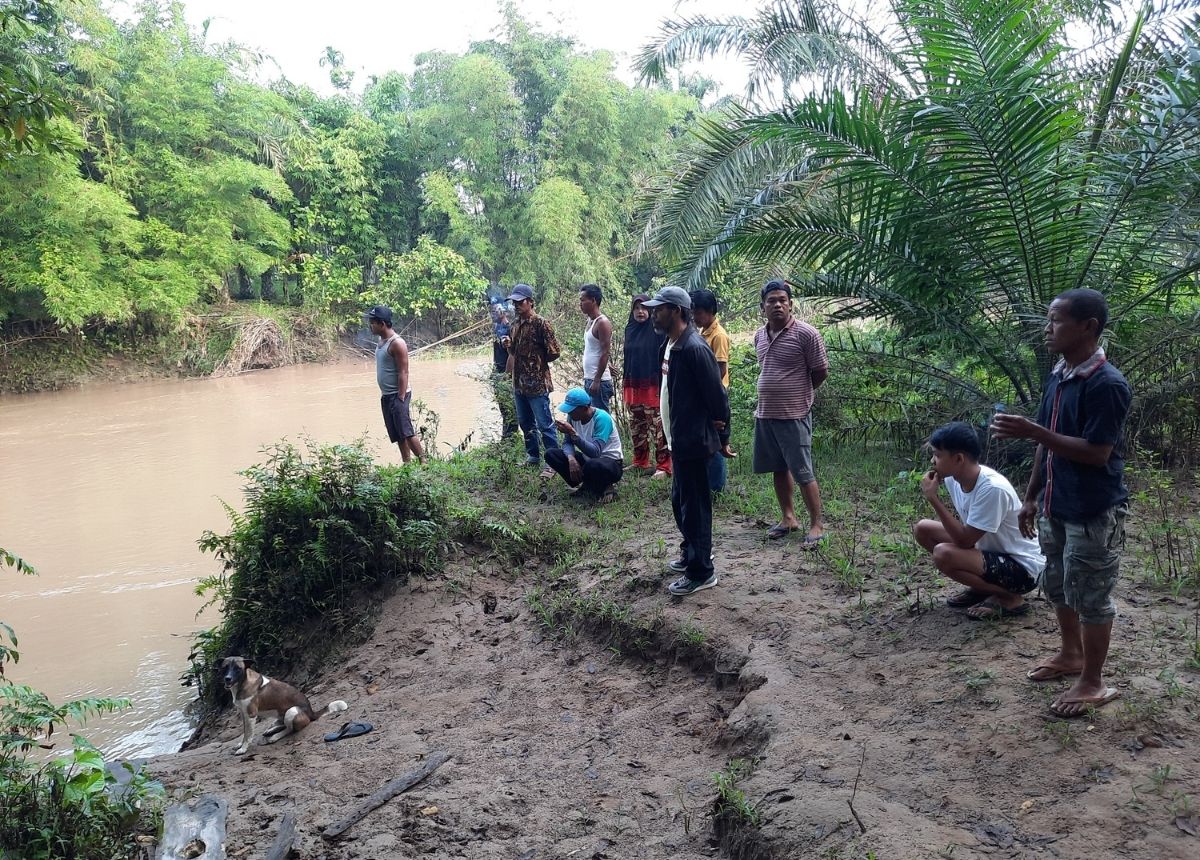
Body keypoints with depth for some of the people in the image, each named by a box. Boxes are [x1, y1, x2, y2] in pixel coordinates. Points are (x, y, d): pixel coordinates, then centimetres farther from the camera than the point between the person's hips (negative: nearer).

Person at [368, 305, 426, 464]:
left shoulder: (397, 343, -15)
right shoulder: (381, 341, 12)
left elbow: (403, 372, -18)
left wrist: (401, 398, -21)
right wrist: (384, 395, 15)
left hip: (397, 395, -9)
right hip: (386, 396, 9)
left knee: (406, 432, -11)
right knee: (398, 436, 10)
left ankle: (423, 462, -5)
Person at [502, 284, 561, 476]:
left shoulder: (541, 324, -12)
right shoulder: (516, 325, 12)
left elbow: (554, 352, -13)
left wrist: (537, 360, -2)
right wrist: (508, 345, 2)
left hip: (537, 383, -8)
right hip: (519, 383, 8)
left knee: (544, 424, -3)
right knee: (525, 423, 17)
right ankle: (532, 456, 31)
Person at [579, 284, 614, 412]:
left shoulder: (602, 322, -13)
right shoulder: (590, 321, 14)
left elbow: (605, 353, -18)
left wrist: (596, 381, -20)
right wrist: (588, 380, 17)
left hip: (599, 380, -9)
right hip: (589, 378, 9)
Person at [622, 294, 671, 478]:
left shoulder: (657, 330, -7)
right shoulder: (630, 330, 11)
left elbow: (665, 359, -9)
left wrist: (663, 386, -14)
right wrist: (624, 384, 16)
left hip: (652, 385, -7)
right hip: (632, 385, 7)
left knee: (658, 426, -7)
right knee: (636, 426, 13)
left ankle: (663, 467, -3)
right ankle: (640, 462, 25)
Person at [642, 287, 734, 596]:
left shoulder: (694, 348, -21)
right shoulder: (672, 344, 9)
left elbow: (716, 394, -18)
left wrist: (722, 438, -12)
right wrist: (672, 433, 10)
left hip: (693, 440, -10)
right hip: (679, 439, 10)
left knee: (694, 505, 0)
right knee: (681, 501, 21)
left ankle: (701, 572, 10)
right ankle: (690, 553, 37)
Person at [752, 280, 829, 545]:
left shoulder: (806, 334, -11)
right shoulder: (759, 335, 9)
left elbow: (821, 371, -5)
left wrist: (799, 393, 6)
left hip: (794, 416, -7)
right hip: (765, 414, 7)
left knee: (803, 473, -3)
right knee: (779, 469, 15)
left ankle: (817, 525, 9)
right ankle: (788, 518, 27)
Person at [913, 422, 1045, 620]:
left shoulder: (992, 488, -31)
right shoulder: (953, 477, -7)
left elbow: (965, 540, -27)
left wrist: (933, 497, -26)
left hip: (1023, 568, -9)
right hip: (991, 549, 9)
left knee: (943, 554, -29)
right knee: (923, 529, 2)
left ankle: (1009, 598, -5)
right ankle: (982, 586, 12)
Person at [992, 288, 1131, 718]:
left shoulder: (1107, 384, -20)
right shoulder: (1057, 377, 6)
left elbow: (1096, 453, -24)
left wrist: (1032, 432, -29)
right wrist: (1032, 497, 14)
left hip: (1094, 512, -8)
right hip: (1056, 507, 8)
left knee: (1090, 595, 4)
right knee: (1059, 585, 20)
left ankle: (1093, 682, 18)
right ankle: (1070, 654, 40)